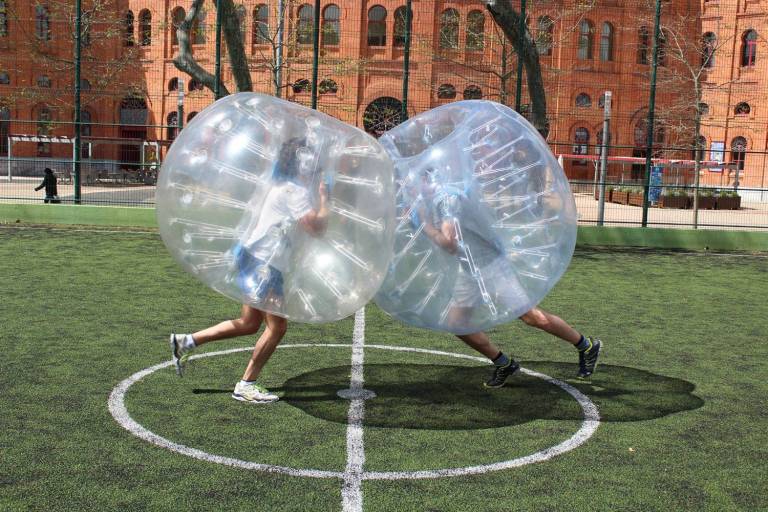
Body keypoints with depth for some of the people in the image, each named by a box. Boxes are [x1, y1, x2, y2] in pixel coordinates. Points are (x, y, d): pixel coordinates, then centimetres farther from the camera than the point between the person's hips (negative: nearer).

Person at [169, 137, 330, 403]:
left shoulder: (281, 186, 16)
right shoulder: (295, 192, -14)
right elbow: (317, 228, -21)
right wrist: (325, 199, -8)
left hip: (251, 258, 10)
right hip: (263, 264, -10)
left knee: (249, 324, 16)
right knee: (277, 326, -3)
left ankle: (186, 342, 19)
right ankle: (246, 385, 5)